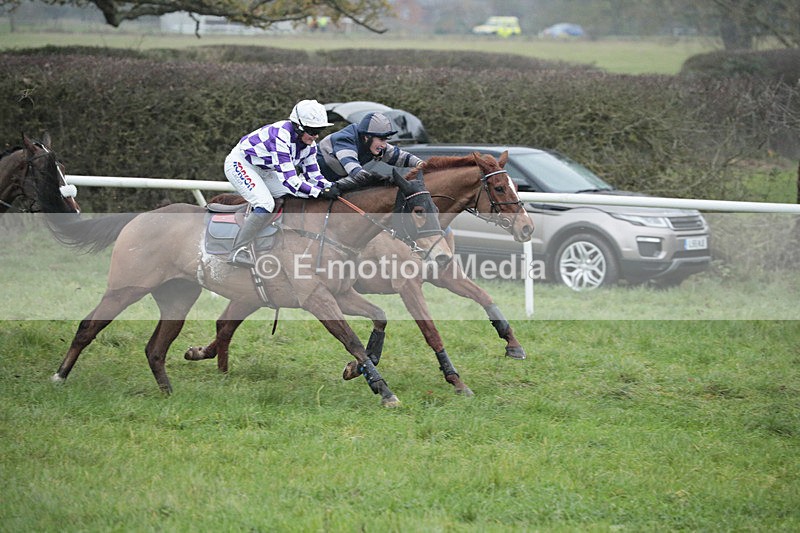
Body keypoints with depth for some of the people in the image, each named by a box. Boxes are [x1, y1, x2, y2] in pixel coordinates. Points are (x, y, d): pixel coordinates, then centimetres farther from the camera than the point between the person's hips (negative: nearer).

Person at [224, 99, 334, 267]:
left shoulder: (309, 144, -7)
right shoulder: (280, 137, -35)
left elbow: (313, 175, 1)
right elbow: (289, 180, -39)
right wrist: (319, 193, -38)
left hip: (262, 170, 10)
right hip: (240, 164, -10)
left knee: (293, 195, 0)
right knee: (266, 204, -26)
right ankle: (238, 251, -25)